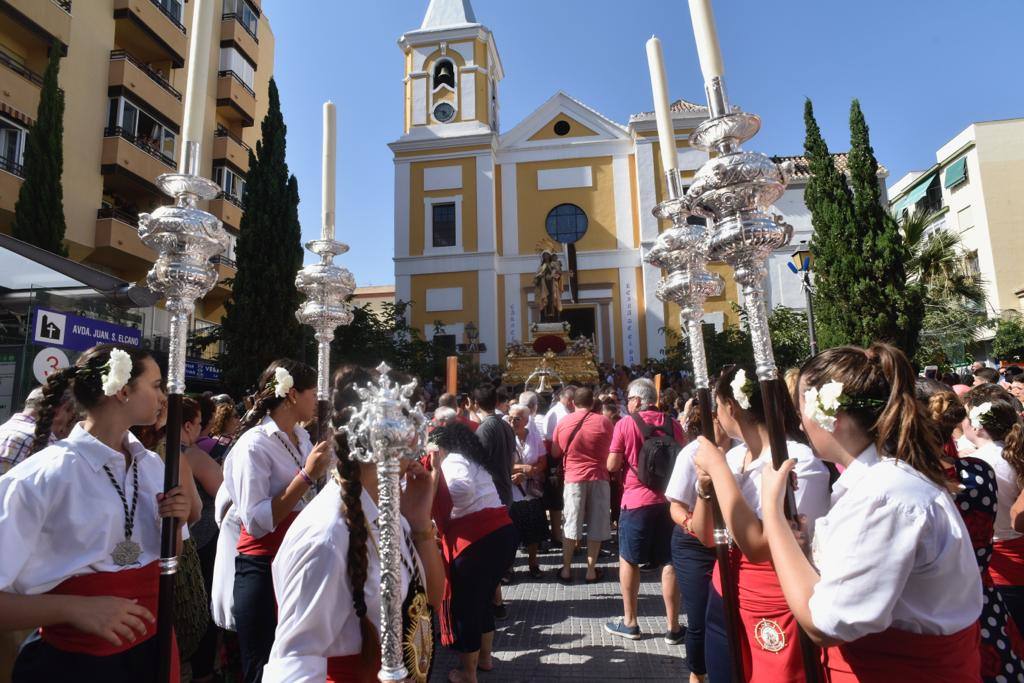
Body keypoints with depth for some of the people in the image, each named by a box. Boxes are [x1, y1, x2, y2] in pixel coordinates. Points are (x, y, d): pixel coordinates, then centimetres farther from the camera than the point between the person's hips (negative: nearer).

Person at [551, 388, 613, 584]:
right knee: (596, 526, 9)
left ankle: (566, 570, 18)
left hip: (573, 478, 1)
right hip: (599, 477, -1)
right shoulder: (604, 422, -5)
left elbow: (555, 454, 8)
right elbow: (609, 450, 8)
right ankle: (591, 570, 15)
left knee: (571, 525, 11)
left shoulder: (563, 423, -1)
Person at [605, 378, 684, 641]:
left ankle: (629, 622, 18)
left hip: (636, 500, -3)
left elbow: (612, 465, -7)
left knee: (628, 560, 11)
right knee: (669, 562, 10)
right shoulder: (672, 424, 3)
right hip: (669, 499, 4)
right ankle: (672, 625, 15)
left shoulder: (625, 424, -8)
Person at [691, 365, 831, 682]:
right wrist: (704, 487, -10)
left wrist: (718, 467, -23)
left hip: (774, 619, -6)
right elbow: (706, 538, 8)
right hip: (723, 604, 7)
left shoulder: (800, 462, -19)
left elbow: (756, 546, -29)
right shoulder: (733, 456, 1)